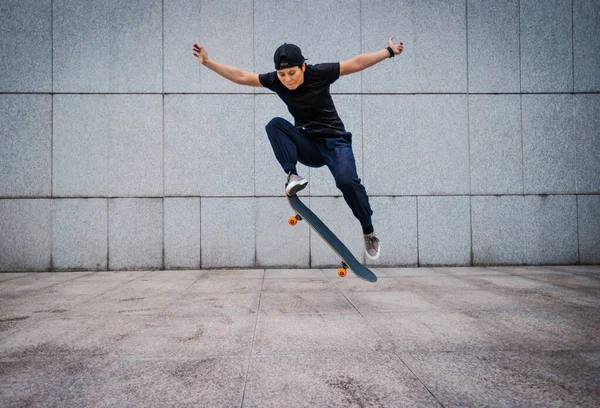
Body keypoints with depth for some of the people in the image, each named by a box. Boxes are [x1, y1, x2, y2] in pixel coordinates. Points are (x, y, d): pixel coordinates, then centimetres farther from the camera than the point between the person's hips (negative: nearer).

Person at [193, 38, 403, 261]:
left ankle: (369, 232, -9)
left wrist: (389, 51, -10)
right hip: (307, 146, 3)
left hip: (335, 141, -3)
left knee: (346, 179, -29)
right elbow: (240, 76, -4)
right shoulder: (276, 81, -7)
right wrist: (208, 62, -7)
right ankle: (292, 176, -26)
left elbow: (357, 63, -10)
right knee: (275, 124, -23)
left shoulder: (320, 73, -14)